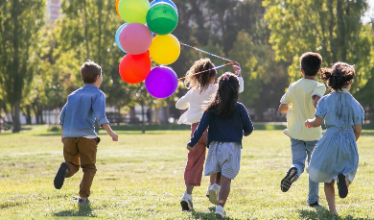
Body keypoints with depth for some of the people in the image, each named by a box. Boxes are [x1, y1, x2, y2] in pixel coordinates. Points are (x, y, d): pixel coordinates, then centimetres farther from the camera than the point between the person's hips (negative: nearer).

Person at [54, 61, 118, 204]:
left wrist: (63, 134, 28)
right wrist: (110, 133, -15)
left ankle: (66, 168, -23)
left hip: (69, 136, 4)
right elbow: (100, 115, -13)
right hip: (86, 135, -4)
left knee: (73, 166, 12)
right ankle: (83, 197, -5)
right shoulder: (97, 94, 2)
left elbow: (63, 116, 17)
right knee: (89, 168, 8)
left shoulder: (73, 95, 19)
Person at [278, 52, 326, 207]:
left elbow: (281, 109, 8)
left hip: (296, 132, 2)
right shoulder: (319, 87, -8)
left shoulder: (294, 87, 4)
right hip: (313, 133, -2)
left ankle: (294, 171, -36)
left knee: (299, 163, 0)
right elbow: (317, 101, -30)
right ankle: (313, 199, 13)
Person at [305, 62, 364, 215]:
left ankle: (332, 210, 3)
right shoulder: (355, 104, 1)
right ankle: (343, 178, -24)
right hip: (349, 144, 0)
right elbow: (358, 130, 1)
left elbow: (317, 122, -7)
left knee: (328, 179, 13)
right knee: (348, 172, 15)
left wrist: (309, 122, 16)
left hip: (330, 141, 0)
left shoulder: (326, 100, -3)